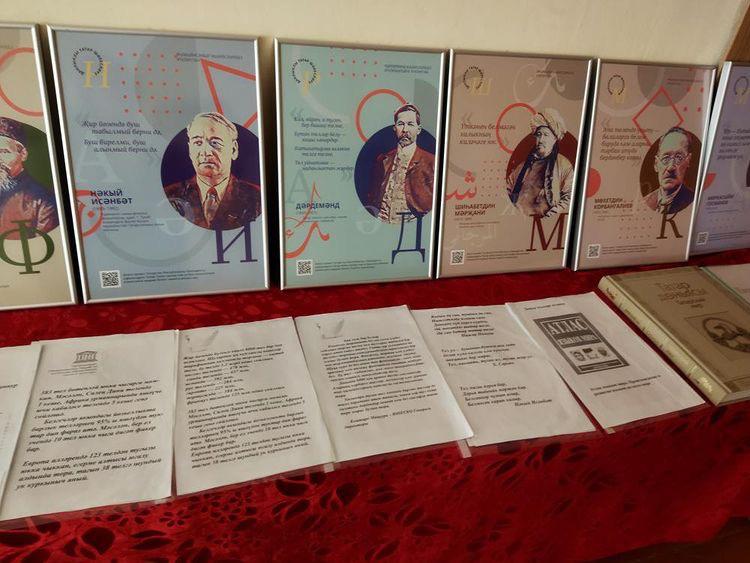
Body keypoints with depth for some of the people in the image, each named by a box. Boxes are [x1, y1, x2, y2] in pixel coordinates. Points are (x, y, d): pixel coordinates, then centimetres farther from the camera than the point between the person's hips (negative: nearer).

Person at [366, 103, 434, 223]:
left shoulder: (430, 161, 3)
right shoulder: (382, 159, 16)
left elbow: (433, 204, 1)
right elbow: (371, 197, 21)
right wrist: (376, 213, 3)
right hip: (381, 226, 3)